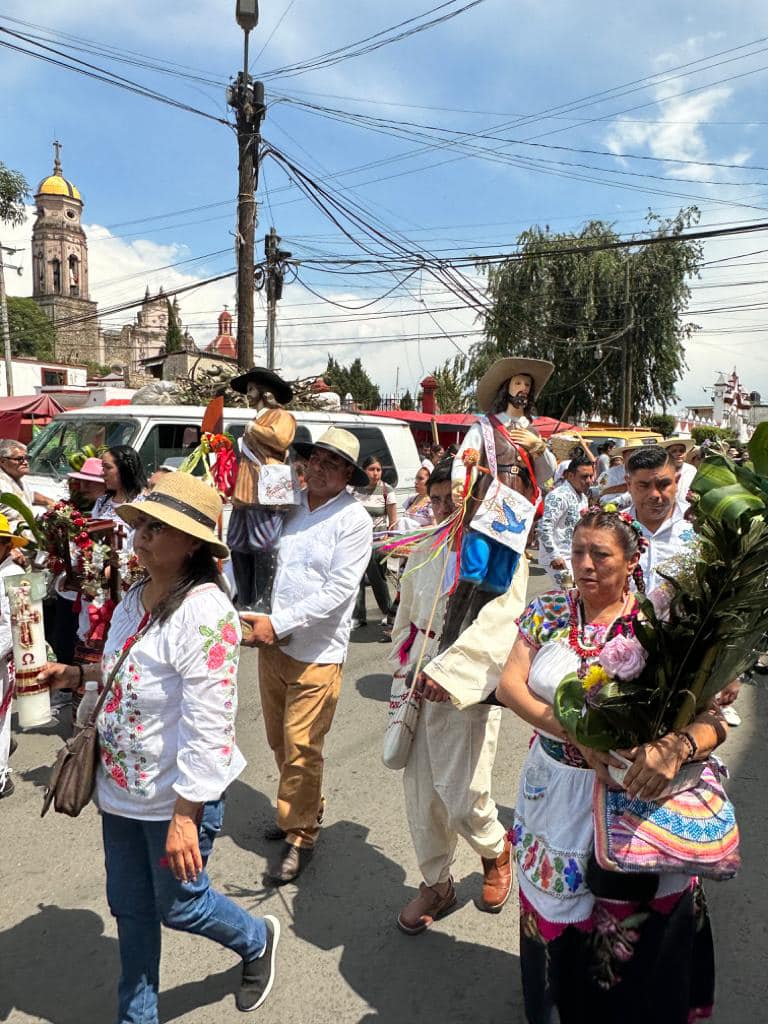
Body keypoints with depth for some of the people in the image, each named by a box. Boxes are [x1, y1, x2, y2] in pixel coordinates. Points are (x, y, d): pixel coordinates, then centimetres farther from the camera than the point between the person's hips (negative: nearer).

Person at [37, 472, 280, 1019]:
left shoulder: (204, 612, -27)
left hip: (178, 795, -7)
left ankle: (257, 940, 45)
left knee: (179, 905, 15)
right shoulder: (136, 597, 0)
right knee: (131, 908, 21)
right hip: (122, 788, 8)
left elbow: (208, 726, -27)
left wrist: (185, 815, -25)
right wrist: (78, 673, 6)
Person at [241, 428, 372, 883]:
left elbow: (337, 591, -17)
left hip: (317, 652, -6)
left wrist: (278, 622, -20)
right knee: (279, 740, 18)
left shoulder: (354, 520, -11)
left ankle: (301, 837, 18)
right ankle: (307, 807, 39)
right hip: (272, 643, 6)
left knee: (301, 748, -1)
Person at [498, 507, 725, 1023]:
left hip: (635, 797, -2)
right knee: (554, 911, 21)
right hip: (554, 793, 3)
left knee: (633, 929, 15)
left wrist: (675, 747, -36)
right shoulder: (548, 611, -4)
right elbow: (509, 684, -12)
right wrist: (578, 735, -25)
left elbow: (714, 718, -14)